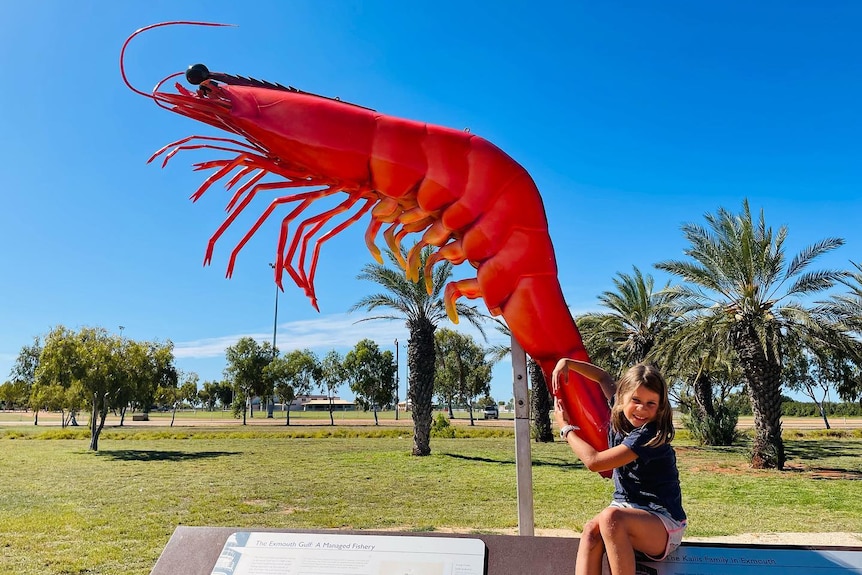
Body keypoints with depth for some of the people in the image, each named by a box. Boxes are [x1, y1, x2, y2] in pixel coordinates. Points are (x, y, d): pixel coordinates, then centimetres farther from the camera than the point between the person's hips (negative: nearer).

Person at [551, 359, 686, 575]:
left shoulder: (650, 435, -22)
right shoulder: (621, 416, 2)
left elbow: (594, 461, -23)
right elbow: (603, 377, 20)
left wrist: (566, 428, -9)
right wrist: (567, 362, 9)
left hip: (664, 525, -7)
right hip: (630, 511, 7)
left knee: (611, 517, -38)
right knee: (592, 530, -29)